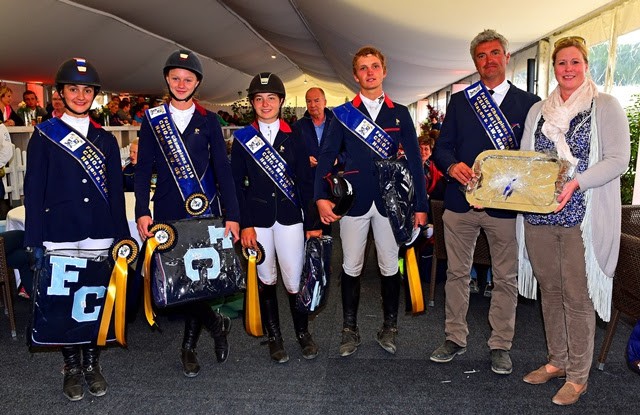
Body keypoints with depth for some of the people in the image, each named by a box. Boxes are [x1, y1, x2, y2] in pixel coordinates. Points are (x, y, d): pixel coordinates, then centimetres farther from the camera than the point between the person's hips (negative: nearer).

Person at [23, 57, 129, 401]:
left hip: (99, 234, 2)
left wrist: (121, 236, 5)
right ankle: (71, 365, 23)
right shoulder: (44, 136, 3)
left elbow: (116, 191, 9)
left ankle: (92, 362, 24)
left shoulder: (106, 139, 10)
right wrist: (34, 240, -4)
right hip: (59, 234, -2)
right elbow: (33, 190, 0)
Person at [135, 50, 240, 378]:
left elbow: (222, 170, 3)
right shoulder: (152, 120, 8)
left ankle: (189, 346, 20)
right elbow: (144, 169, 5)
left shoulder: (208, 121, 5)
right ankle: (216, 323, 23)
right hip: (167, 212, 1)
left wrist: (232, 215, -4)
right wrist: (142, 212, -7)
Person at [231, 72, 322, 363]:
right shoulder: (242, 139, 4)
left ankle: (303, 332, 22)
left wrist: (311, 224, 1)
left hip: (290, 216, 0)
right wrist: (244, 225, -7)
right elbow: (237, 184, 1)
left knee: (294, 280, 0)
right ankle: (274, 337, 25)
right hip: (257, 219, 0)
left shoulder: (293, 138, 6)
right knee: (266, 279, 10)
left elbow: (305, 183, 5)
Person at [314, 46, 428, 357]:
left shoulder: (400, 114, 8)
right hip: (354, 201, 0)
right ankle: (350, 329, 19)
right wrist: (321, 197, -13)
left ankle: (389, 328, 24)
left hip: (390, 200, 1)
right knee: (351, 267, 6)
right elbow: (326, 157, 0)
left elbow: (414, 160, 6)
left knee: (389, 266, 8)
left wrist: (420, 205, 1)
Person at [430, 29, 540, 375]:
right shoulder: (459, 101, 10)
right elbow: (441, 147, 5)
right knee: (457, 273, 11)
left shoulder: (529, 103, 5)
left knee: (505, 278, 8)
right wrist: (452, 166, -16)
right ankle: (455, 339, 27)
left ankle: (500, 345, 25)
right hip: (460, 201, 2)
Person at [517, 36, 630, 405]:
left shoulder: (606, 106, 0)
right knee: (550, 291, 13)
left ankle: (578, 375, 14)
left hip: (581, 216, -5)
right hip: (538, 216, 5)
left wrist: (575, 183, -23)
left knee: (577, 297, 0)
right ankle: (556, 361, 28)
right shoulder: (538, 111, 14)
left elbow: (618, 160, -9)